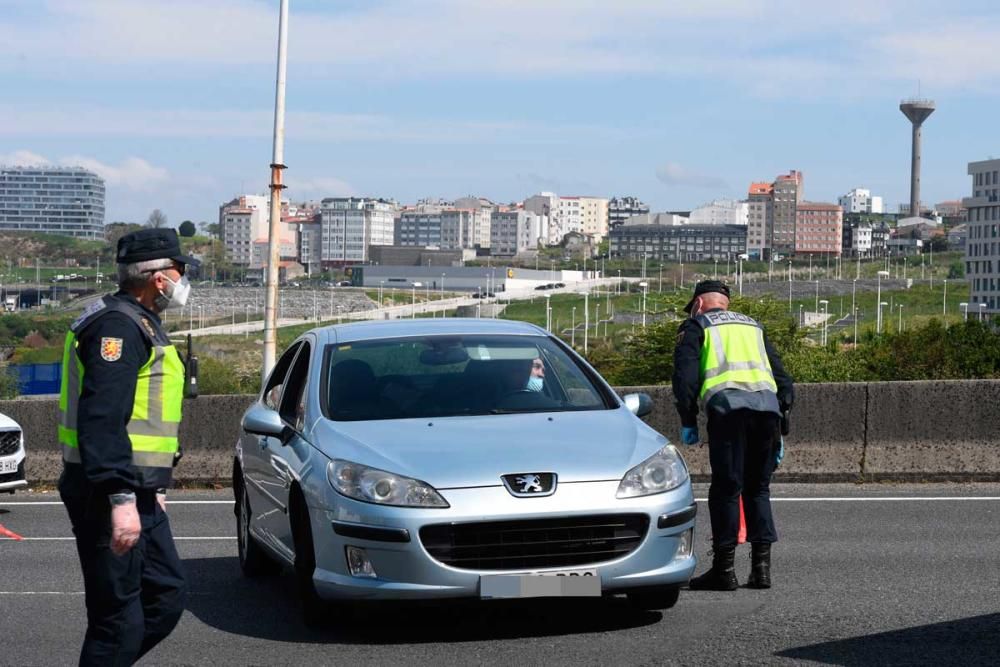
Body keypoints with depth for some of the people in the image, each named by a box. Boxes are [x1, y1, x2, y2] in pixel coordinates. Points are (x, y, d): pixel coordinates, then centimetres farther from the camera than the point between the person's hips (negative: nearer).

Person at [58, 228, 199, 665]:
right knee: (120, 620, -6)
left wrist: (151, 488, 28)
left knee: (166, 597, 12)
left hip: (137, 495, 10)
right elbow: (101, 420, -25)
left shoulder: (138, 325, 18)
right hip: (110, 497, -10)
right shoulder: (118, 326, -16)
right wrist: (120, 499, -30)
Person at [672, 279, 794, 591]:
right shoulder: (753, 326, 32)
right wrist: (779, 433, 28)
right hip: (767, 404, 4)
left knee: (726, 488, -2)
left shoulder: (696, 326, 17)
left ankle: (724, 568, -1)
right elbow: (781, 376, 28)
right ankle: (761, 565, 8)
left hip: (728, 405, -4)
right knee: (758, 487, 12)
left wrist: (687, 421, 8)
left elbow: (685, 376, 3)